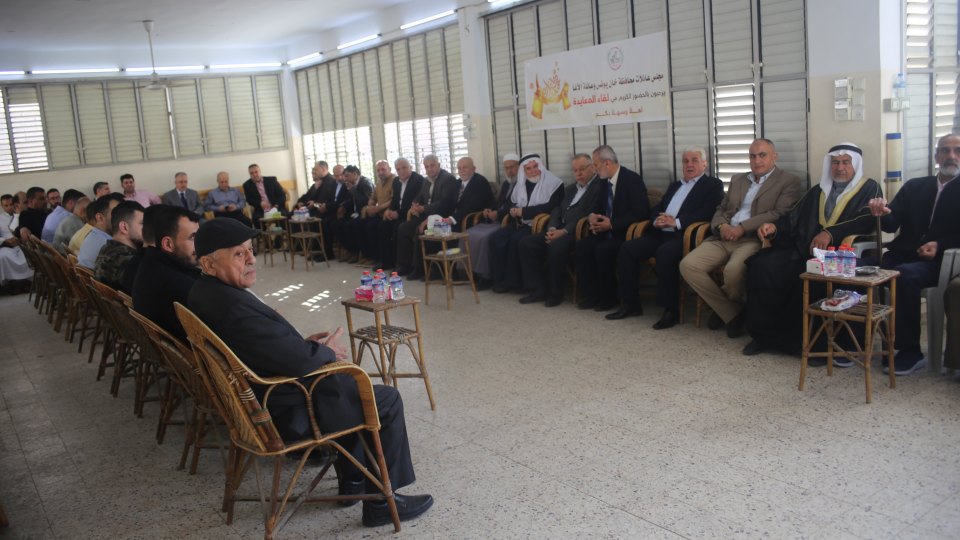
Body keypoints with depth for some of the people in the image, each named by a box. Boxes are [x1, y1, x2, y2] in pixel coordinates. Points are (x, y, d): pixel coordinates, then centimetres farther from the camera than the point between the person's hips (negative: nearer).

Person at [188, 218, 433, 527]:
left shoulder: (204, 293, 0)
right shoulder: (234, 307, -33)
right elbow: (301, 362, -29)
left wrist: (305, 344, 2)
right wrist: (326, 350, -8)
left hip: (255, 398, 10)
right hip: (285, 412, -10)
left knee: (349, 384, 28)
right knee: (387, 401, 3)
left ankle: (352, 479, 33)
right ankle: (381, 502, 14)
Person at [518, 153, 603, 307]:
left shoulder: (600, 186, -3)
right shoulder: (570, 189, 25)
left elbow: (590, 215, -14)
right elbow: (557, 211, 19)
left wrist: (564, 231, -20)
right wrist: (552, 228, -3)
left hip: (578, 232, -8)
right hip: (559, 230, 8)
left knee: (556, 246, -35)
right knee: (526, 243, -9)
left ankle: (555, 293, -17)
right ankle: (538, 289, -6)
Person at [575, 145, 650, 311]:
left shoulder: (632, 179, -13)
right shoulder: (604, 181, 9)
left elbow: (641, 212, -20)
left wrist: (612, 224, -23)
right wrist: (591, 216, -4)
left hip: (626, 232, -7)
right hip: (607, 229, 7)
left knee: (602, 250, -31)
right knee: (581, 247, -16)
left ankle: (609, 297, -12)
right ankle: (591, 295, -8)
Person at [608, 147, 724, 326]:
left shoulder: (713, 184, 6)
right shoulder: (674, 186, 29)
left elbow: (708, 212, -10)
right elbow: (656, 208, 23)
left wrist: (676, 222, -18)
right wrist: (656, 221, -2)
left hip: (684, 235, -7)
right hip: (661, 234, 7)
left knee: (665, 253, -37)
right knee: (627, 249, -13)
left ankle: (671, 310, -25)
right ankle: (630, 304, -6)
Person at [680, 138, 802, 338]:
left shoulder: (789, 181, 5)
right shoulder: (737, 179, 24)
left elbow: (780, 213, -9)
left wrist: (742, 228, -16)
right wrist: (721, 225, -3)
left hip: (754, 239, -6)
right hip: (724, 238, 6)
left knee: (733, 270, -36)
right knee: (688, 265, -18)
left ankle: (730, 306, 1)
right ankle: (732, 312, -5)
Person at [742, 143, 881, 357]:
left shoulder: (869, 189, 9)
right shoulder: (817, 191, 27)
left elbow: (867, 220, -9)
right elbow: (794, 218, 19)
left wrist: (830, 233, -24)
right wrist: (774, 227, -4)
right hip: (804, 251, 5)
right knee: (760, 265, -20)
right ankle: (765, 334, -13)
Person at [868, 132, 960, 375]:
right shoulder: (914, 186, 17)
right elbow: (892, 224, 7)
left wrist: (941, 245, -17)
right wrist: (883, 213, -16)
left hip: (940, 261, -3)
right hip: (903, 256, 4)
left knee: (904, 275, -35)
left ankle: (910, 352, -26)